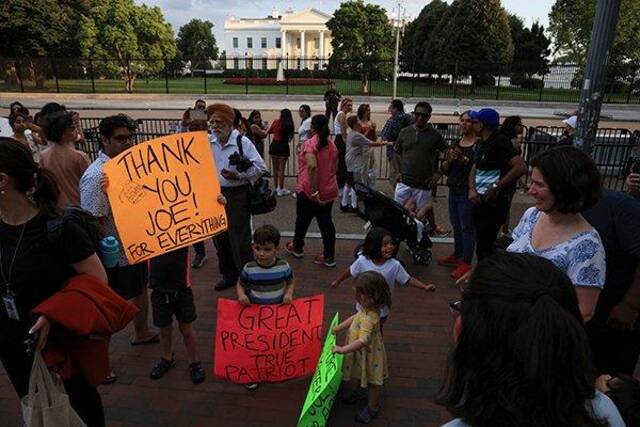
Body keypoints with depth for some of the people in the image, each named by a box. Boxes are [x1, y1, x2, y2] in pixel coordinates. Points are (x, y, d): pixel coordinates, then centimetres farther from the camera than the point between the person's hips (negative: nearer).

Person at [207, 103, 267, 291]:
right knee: (219, 237, 16)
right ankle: (228, 275, 34)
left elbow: (260, 167, -12)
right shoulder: (207, 142, 2)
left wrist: (238, 176, -20)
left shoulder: (242, 141, -11)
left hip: (237, 195, -5)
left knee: (240, 239, -1)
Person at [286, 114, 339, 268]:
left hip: (309, 192, -5)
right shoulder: (332, 145, 5)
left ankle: (297, 247, 37)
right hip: (329, 191, 5)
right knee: (326, 222, 10)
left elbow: (312, 166, -30)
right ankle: (329, 257, 11)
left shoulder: (310, 143, -15)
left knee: (302, 220, 16)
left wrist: (314, 191, -29)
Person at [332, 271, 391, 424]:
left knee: (372, 381, 17)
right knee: (361, 375, 33)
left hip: (369, 354, -8)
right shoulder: (367, 309, -12)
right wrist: (339, 328, 5)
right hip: (362, 353, 8)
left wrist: (343, 349, -39)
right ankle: (359, 391, 59)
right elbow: (355, 317, 6)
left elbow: (363, 341, -45)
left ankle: (373, 408, 39)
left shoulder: (369, 318, -41)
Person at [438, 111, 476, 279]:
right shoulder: (456, 144, 12)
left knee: (466, 227, -3)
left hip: (467, 193, -7)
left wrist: (465, 160, -25)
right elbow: (445, 170, 12)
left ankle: (466, 263, 4)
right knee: (456, 225, 17)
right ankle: (457, 255, 31)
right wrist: (449, 160, -8)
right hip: (453, 190, 7)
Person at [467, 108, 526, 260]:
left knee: (485, 248, -4)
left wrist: (496, 187, -21)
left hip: (493, 203, -9)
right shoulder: (480, 143, 12)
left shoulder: (500, 142, -15)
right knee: (481, 243, 20)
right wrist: (472, 189, -5)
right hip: (479, 200, 9)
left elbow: (521, 167, -25)